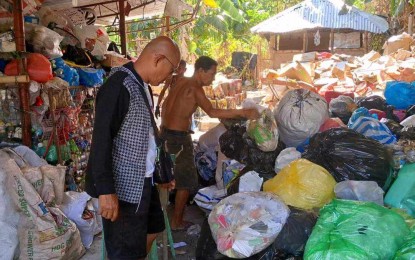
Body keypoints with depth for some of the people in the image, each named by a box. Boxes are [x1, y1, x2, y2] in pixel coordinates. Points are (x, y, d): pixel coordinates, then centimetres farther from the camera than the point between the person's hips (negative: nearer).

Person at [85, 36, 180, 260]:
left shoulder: (143, 86, 11)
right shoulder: (118, 86, -19)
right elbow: (101, 140, -23)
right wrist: (106, 190, -25)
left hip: (143, 180, 10)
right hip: (123, 185, -10)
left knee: (151, 230, 24)